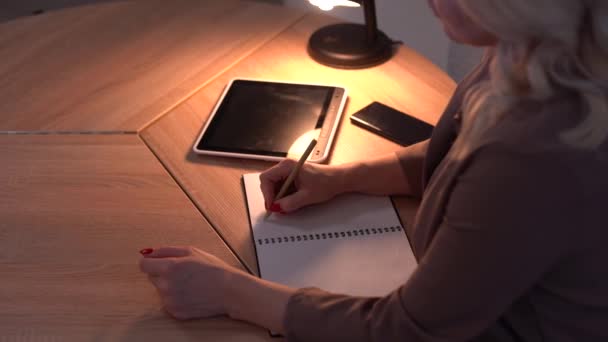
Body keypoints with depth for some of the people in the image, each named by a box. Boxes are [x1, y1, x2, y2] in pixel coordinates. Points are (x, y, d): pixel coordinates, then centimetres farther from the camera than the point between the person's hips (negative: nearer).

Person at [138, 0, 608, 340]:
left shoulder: (539, 158, -39)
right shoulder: (532, 56, -13)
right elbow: (460, 154, 9)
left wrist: (230, 292, -19)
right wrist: (344, 177, -3)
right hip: (476, 303, 7)